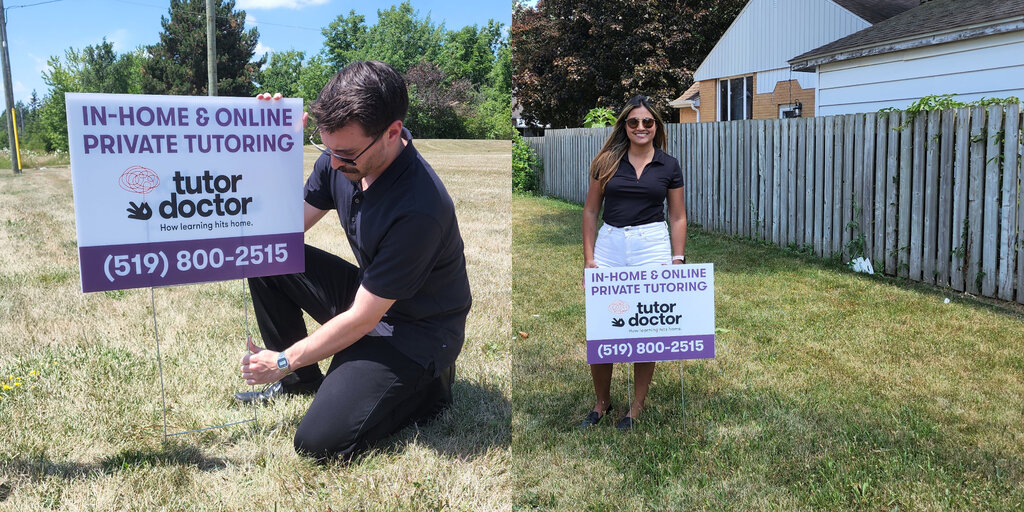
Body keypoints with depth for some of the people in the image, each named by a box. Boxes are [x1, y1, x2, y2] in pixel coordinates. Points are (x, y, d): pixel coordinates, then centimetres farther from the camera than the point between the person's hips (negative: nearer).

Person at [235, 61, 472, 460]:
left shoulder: (418, 209, -33)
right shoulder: (340, 158, -10)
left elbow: (361, 319, -24)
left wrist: (284, 361, -12)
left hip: (415, 332, -8)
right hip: (367, 293, 8)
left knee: (319, 441, -18)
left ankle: (425, 385, 4)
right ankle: (301, 379, 14)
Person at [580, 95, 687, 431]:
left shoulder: (669, 166, 5)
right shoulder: (607, 161, 4)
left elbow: (678, 217, 8)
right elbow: (591, 211, 6)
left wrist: (678, 259, -2)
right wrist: (589, 258, -1)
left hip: (652, 246, -1)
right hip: (609, 244, 1)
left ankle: (637, 408, 19)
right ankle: (602, 402, 21)